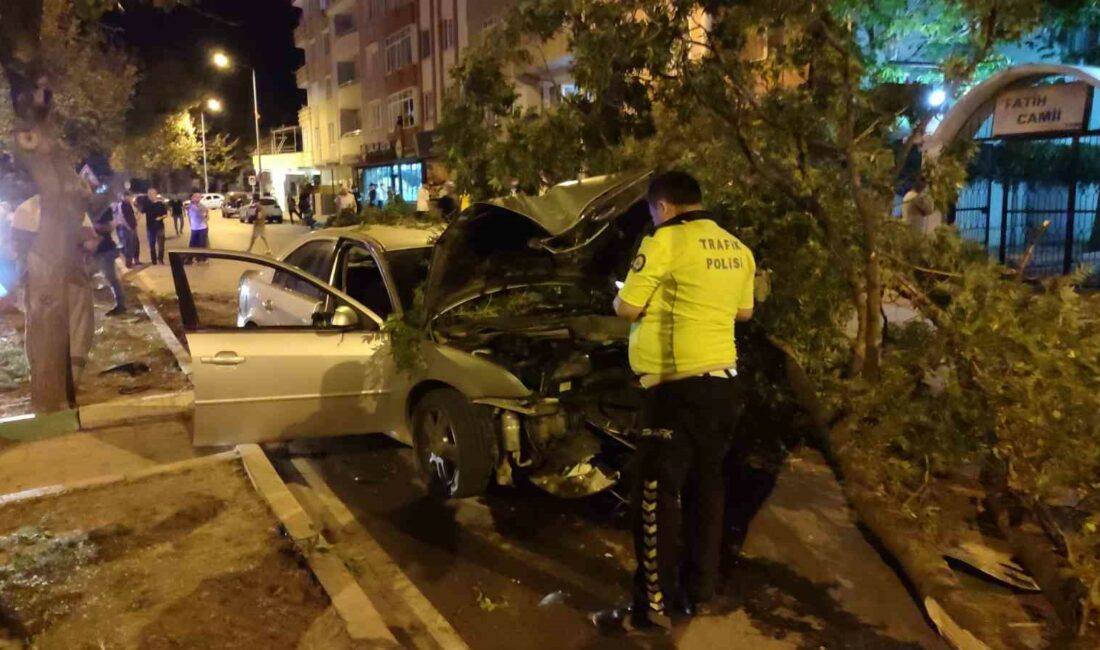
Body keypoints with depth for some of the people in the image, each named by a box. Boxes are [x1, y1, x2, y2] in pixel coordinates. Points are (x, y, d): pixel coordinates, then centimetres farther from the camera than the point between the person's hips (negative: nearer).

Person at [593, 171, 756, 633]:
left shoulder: (666, 241, -13)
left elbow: (626, 308, -11)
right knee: (705, 487, 16)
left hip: (679, 386, -8)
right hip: (722, 381, 8)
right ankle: (698, 592, 27)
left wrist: (627, 296, 11)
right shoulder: (737, 249, 12)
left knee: (656, 495, 1)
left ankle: (654, 605, 9)